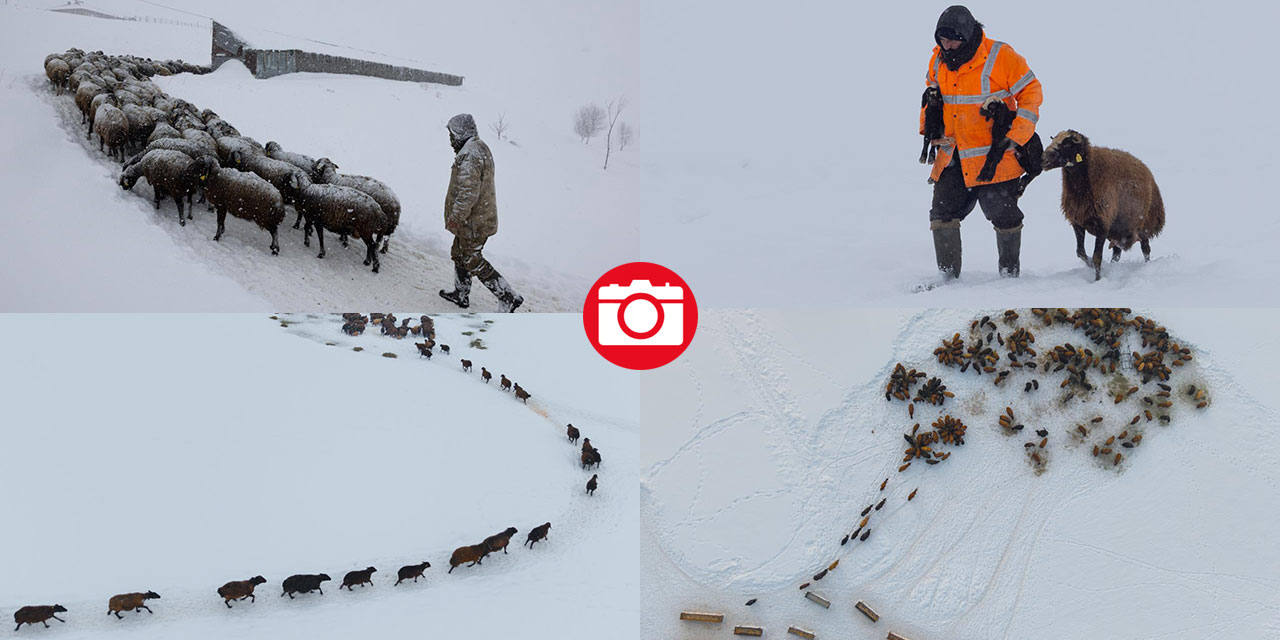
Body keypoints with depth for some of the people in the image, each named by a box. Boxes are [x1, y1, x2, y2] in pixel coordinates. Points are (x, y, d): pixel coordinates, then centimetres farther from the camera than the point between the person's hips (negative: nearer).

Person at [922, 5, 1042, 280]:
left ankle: (1009, 271, 20)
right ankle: (948, 276, 11)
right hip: (952, 157, 5)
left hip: (994, 156, -5)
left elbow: (1031, 92, -8)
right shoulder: (938, 61, 4)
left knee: (1003, 215, 1)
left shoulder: (1000, 57, -13)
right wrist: (928, 128, 9)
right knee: (942, 213, 1)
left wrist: (1016, 135, -15)